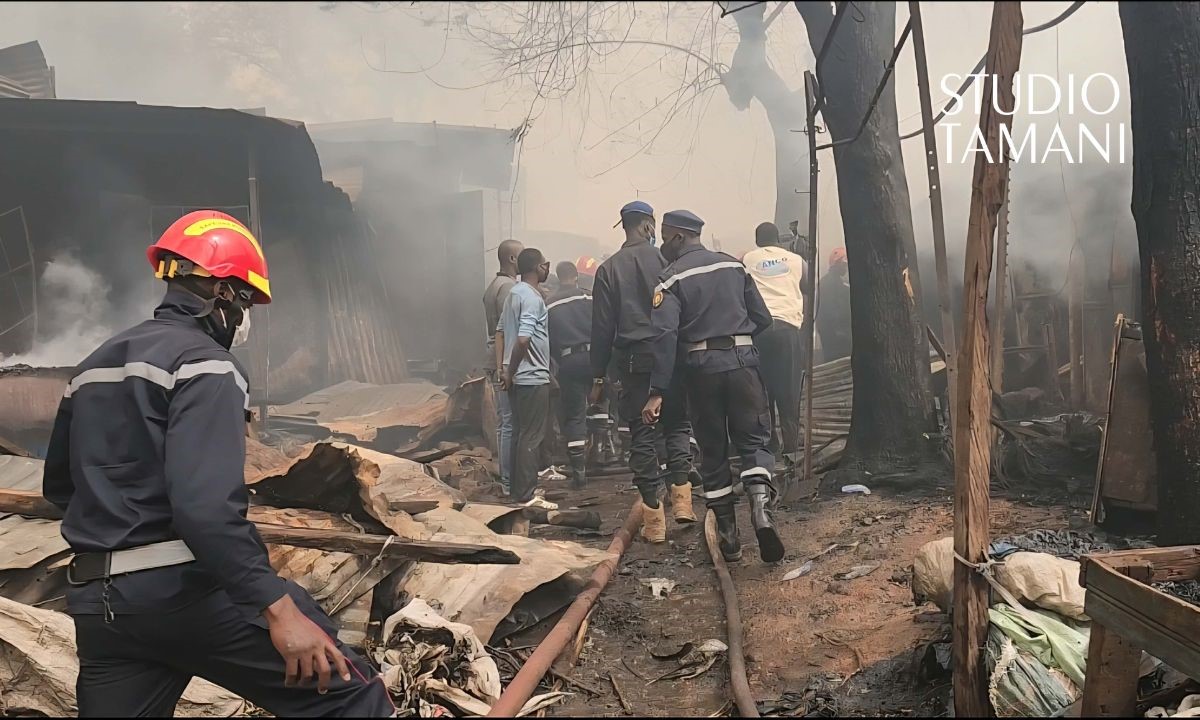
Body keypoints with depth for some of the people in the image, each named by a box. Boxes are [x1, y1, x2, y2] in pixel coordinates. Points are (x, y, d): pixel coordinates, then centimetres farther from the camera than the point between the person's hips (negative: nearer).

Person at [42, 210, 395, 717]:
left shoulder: (95, 366, 17)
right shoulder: (202, 363, -11)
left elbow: (60, 485, 26)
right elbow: (206, 505, -25)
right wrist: (278, 607, -25)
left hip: (94, 598, 9)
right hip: (185, 590, -9)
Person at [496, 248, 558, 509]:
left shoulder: (515, 292, 13)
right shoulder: (532, 297, -16)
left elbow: (500, 331, 15)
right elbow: (523, 339, -27)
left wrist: (502, 368, 11)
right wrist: (510, 371, -15)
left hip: (517, 377, 9)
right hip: (533, 377, -9)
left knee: (521, 433, 15)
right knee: (532, 436, -4)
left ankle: (521, 487, 23)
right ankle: (527, 493, 1)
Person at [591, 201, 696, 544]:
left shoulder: (608, 269, 2)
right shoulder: (664, 260, -1)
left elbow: (602, 327, 2)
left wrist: (598, 376, 6)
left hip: (633, 361, 0)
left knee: (641, 436, 5)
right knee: (677, 426, 16)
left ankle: (654, 519, 5)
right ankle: (682, 497, 1)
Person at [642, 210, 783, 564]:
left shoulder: (671, 278, -2)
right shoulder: (733, 265, 10)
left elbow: (665, 336, -13)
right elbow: (763, 318, 9)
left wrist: (658, 392, -15)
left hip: (701, 367, -2)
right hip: (742, 360, 2)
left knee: (713, 450, 9)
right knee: (754, 440, 7)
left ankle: (728, 534, 13)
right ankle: (761, 509, -17)